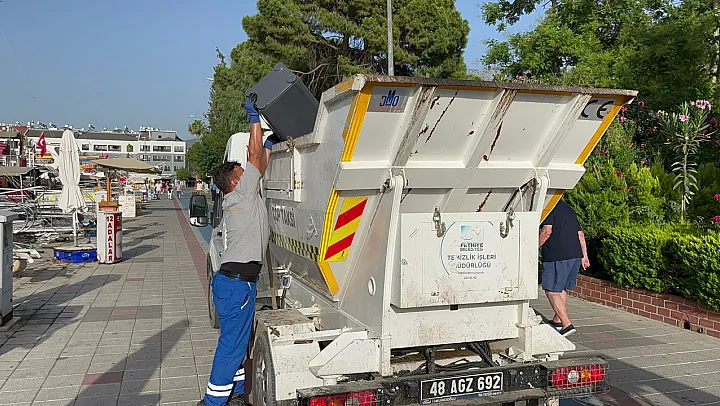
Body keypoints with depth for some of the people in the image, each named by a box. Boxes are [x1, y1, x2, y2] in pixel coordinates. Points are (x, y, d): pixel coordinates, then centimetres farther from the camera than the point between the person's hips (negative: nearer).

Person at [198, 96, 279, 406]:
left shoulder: (236, 201, 16)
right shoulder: (241, 195, -9)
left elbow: (260, 163, 25)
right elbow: (254, 155, -10)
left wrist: (270, 144, 26)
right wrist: (254, 116, -4)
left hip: (234, 280, 10)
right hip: (237, 282, -10)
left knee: (237, 342, 17)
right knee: (231, 344, -4)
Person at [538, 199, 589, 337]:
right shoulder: (569, 209, 20)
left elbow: (547, 231, -18)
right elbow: (580, 234, 20)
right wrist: (584, 256, 22)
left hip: (557, 257, -8)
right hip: (576, 255, 8)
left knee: (551, 291, -2)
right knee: (562, 289, 21)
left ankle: (567, 325, -10)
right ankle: (557, 320, 32)